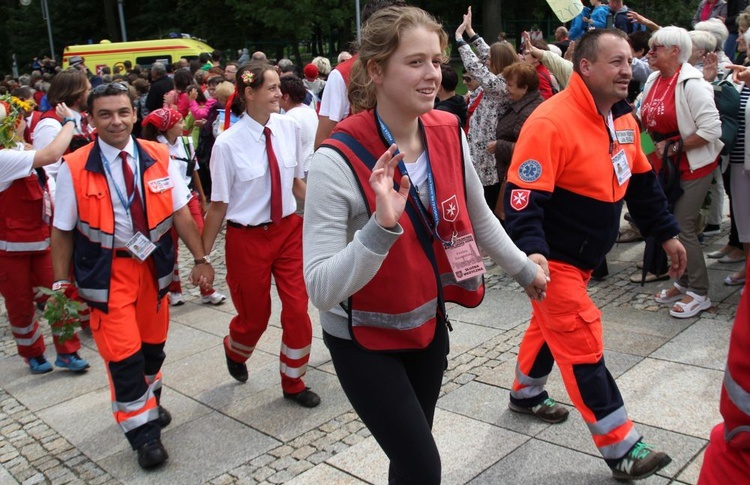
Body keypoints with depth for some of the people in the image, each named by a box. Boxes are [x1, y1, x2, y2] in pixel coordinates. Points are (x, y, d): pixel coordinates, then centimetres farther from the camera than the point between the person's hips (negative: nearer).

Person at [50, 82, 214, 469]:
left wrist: (200, 258, -3)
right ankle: (143, 433, 16)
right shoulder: (74, 168, -10)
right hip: (106, 271, -3)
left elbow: (181, 212, -2)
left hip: (153, 264, 3)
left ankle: (150, 405, 45)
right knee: (123, 355, -2)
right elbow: (62, 231, -5)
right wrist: (61, 283, -5)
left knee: (153, 345, 18)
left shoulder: (158, 157, -4)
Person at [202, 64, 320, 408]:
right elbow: (219, 204, -8)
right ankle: (234, 350, 51)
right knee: (254, 316, 13)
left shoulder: (289, 128, -5)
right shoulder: (228, 143, -15)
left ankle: (293, 383, 28)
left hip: (288, 229, 3)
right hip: (248, 237, -3)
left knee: (298, 310, 2)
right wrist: (203, 256, -3)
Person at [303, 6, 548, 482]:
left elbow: (478, 217, 10)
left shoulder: (449, 134, -8)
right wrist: (382, 226, -42)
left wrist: (524, 268, 19)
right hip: (363, 340, -5)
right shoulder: (339, 160, -26)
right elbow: (321, 290, -29)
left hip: (428, 323, 6)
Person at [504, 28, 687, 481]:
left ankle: (526, 393, 47)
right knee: (582, 343, -2)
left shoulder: (624, 119, 4)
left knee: (551, 324, 24)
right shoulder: (550, 123, -25)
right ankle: (622, 449, 9)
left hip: (584, 256, 9)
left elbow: (642, 183, 15)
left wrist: (667, 233, 15)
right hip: (554, 259, -9)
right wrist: (532, 252, -40)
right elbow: (524, 197, -28)